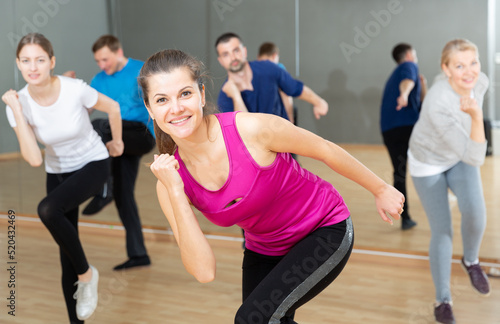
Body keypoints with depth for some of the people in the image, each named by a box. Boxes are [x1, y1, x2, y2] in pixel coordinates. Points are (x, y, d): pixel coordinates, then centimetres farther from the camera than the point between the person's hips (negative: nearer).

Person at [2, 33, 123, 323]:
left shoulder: (76, 89, -24)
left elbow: (113, 107, -4)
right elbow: (34, 159, -27)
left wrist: (116, 142, 10)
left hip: (93, 163, -4)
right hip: (58, 172, 4)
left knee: (48, 210, -32)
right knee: (66, 254, 6)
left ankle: (86, 274, -9)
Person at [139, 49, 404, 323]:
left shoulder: (252, 128, -28)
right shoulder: (172, 179, -15)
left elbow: (325, 150, -11)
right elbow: (204, 271, -22)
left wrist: (380, 189, 1)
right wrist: (175, 192, -30)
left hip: (325, 229, -5)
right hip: (264, 250, 5)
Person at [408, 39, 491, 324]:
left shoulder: (480, 81, -22)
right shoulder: (438, 104, -41)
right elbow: (476, 158, -40)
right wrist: (477, 117, -53)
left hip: (460, 158, 4)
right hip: (428, 162, -4)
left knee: (475, 212, -20)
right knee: (442, 232, -2)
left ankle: (471, 260, 13)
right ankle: (443, 299, 19)